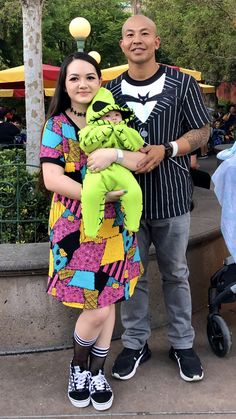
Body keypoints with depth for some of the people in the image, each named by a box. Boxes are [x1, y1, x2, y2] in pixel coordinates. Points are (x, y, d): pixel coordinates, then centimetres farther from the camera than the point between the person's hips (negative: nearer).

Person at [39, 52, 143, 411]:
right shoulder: (56, 125, -2)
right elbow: (51, 179, -13)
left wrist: (115, 154, -23)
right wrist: (99, 196, -21)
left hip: (114, 226, 3)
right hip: (75, 226, -3)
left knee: (108, 300, 10)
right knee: (95, 309, -4)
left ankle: (97, 371, 31)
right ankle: (78, 366, 27)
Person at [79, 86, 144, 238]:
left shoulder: (126, 132, 20)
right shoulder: (92, 130, 10)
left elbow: (137, 145, 5)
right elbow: (86, 143, -10)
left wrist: (120, 129, -4)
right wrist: (107, 128, -10)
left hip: (120, 170, 3)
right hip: (97, 171, -2)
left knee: (134, 191, -22)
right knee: (90, 192, -30)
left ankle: (132, 225, -1)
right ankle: (91, 229, -12)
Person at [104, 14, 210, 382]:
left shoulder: (182, 84, 0)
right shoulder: (111, 90, 6)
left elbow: (201, 132, 0)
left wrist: (165, 150, -16)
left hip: (171, 196, -1)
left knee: (176, 273, 12)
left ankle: (182, 344, 29)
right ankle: (135, 343, 28)